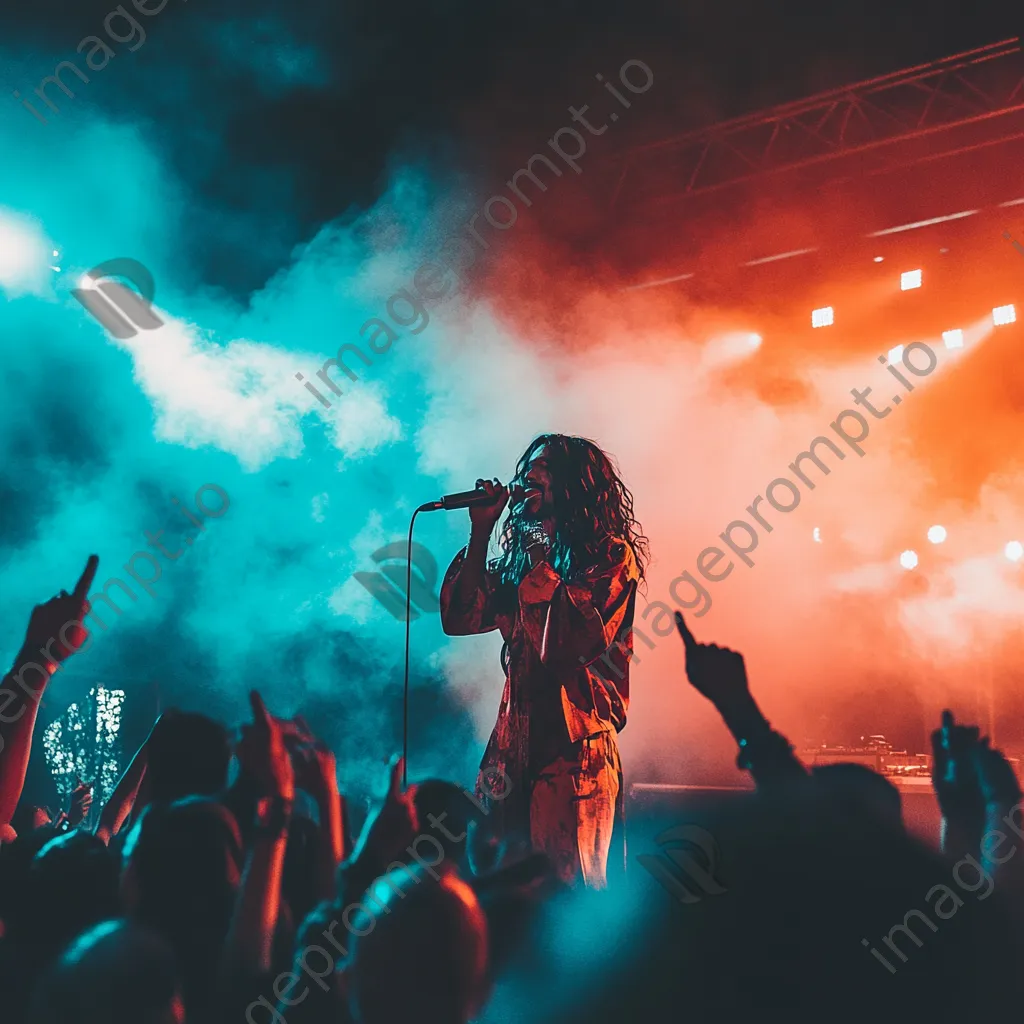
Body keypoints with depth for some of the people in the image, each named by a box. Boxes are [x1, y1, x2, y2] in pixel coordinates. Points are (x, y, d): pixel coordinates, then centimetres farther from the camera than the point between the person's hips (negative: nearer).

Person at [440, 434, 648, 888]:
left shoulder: (612, 556, -4)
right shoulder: (520, 555, 16)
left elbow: (575, 638, -18)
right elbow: (460, 619, 6)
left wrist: (540, 557, -11)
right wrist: (480, 534, 2)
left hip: (576, 750, -6)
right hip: (516, 746, 6)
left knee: (570, 891, -1)